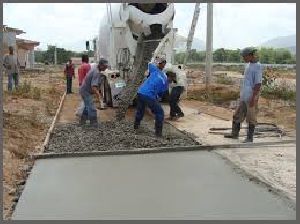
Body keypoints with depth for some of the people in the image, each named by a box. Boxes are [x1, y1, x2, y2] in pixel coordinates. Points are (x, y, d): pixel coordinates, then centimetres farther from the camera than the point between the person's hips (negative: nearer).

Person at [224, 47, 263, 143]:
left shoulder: (258, 66, -14)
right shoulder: (248, 65, 12)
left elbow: (258, 84, -18)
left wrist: (253, 98, -21)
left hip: (251, 97, -9)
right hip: (243, 97, 9)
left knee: (251, 118, 1)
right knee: (237, 115, 14)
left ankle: (249, 138, 11)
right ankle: (234, 133, 26)